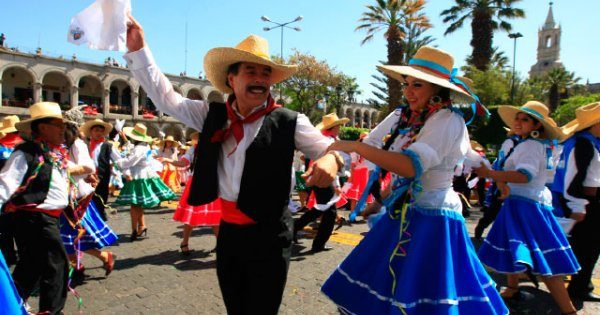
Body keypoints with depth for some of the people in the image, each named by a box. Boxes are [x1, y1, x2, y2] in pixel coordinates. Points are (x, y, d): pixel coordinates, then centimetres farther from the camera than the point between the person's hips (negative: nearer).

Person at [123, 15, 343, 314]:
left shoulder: (288, 122, -8)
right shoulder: (212, 115, 4)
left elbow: (329, 148, -7)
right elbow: (166, 97, 7)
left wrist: (330, 159, -32)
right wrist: (138, 49, 0)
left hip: (268, 235, -4)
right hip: (228, 230, 5)